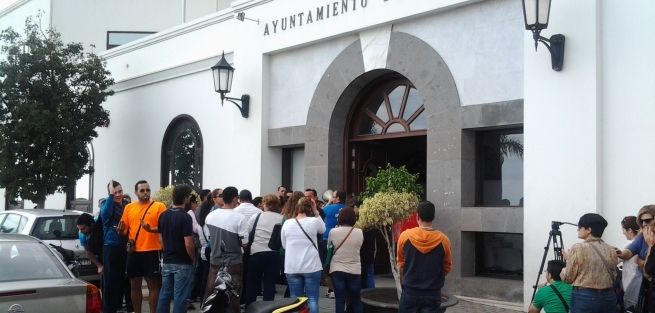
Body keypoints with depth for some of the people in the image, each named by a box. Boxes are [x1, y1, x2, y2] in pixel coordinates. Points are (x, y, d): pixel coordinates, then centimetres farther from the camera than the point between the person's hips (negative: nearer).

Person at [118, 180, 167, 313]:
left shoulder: (159, 206, -2)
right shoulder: (129, 207, 10)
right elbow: (124, 230, 14)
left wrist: (151, 229, -25)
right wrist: (121, 230, -8)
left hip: (152, 252, -4)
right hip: (133, 252, 4)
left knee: (153, 285, 1)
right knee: (135, 285, 11)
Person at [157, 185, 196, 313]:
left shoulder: (163, 215, 4)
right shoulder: (185, 217, -18)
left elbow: (161, 239, 11)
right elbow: (188, 244, -20)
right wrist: (193, 260, -4)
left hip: (167, 262, 7)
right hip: (183, 264, -7)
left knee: (164, 294, 12)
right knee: (180, 297, -1)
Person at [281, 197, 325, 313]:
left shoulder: (287, 223, 1)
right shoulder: (314, 221, -7)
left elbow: (284, 245, 10)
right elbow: (323, 229, 14)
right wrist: (316, 213, 13)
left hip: (292, 267, 3)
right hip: (311, 266, -2)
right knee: (312, 299, 2)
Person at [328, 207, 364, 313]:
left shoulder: (333, 232, -8)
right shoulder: (359, 232, -6)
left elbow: (329, 246, 8)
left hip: (337, 270, -1)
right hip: (354, 270, 1)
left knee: (339, 300, 1)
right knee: (356, 300, 12)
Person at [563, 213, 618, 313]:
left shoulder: (578, 248, -9)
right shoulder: (611, 250, 6)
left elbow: (568, 278, -4)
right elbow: (613, 276, 13)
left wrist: (568, 259, 12)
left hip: (584, 297, -5)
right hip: (608, 297, 5)